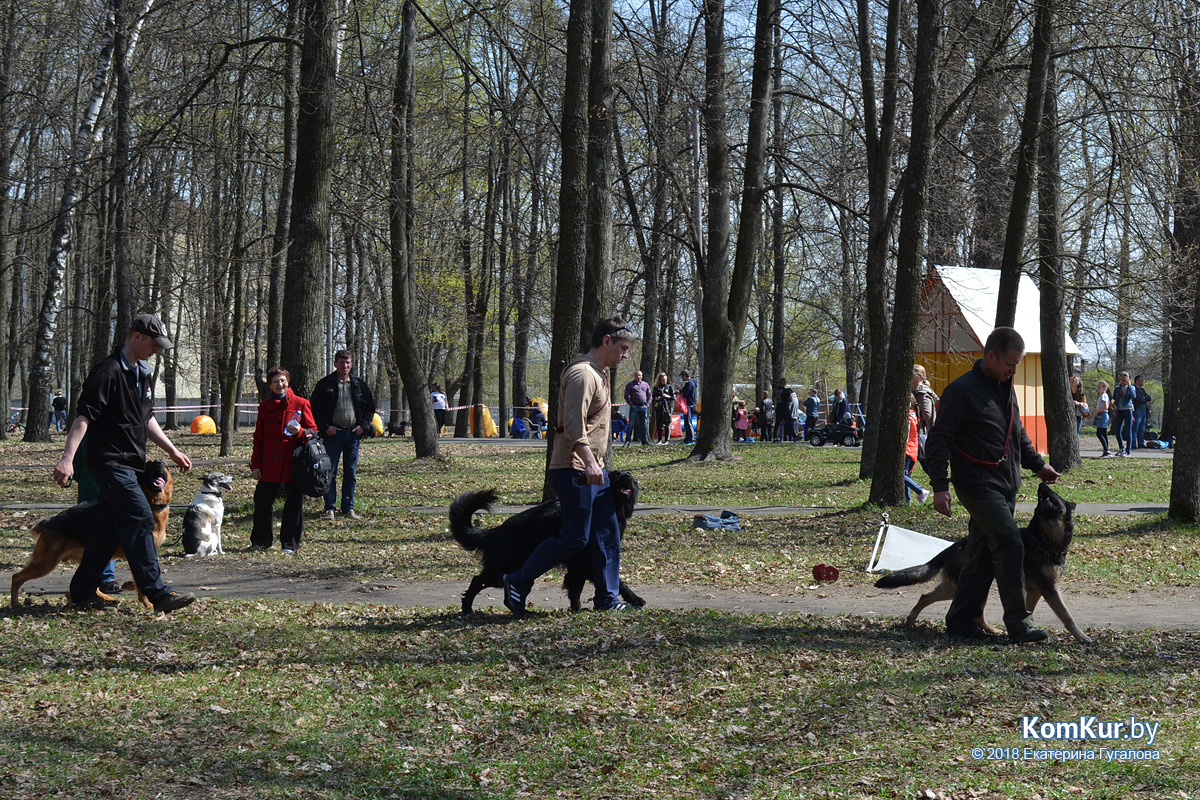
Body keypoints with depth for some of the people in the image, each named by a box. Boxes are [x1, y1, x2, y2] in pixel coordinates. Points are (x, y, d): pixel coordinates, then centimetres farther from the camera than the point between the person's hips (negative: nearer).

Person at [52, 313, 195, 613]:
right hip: (111, 462, -10)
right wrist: (67, 458, -26)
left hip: (131, 463, 10)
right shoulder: (108, 372, -13)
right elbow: (83, 416, -19)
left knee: (111, 526, 10)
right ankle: (157, 593, -15)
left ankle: (83, 591, 18)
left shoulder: (143, 374, 17)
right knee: (141, 519, -15)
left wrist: (172, 450, 24)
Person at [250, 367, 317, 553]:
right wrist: (255, 465, 8)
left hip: (294, 464, -3)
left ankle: (290, 544, 12)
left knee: (294, 504, 1)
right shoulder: (264, 407, 10)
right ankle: (260, 542, 20)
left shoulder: (301, 404, 1)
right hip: (270, 465, 3)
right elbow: (258, 438, 14)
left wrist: (300, 432, -18)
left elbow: (313, 431, 4)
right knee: (262, 502, 4)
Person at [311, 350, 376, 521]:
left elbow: (370, 407, 16)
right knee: (330, 472, -1)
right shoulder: (325, 384, -1)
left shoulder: (359, 384, 8)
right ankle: (330, 508, 4)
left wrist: (363, 425, 3)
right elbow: (315, 409, 0)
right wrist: (326, 427, -9)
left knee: (351, 473, 7)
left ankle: (348, 508, 14)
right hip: (333, 434, -3)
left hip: (353, 434, 3)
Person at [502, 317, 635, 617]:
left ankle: (607, 598, 16)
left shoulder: (599, 374, 20)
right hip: (574, 468, -11)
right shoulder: (582, 374, -14)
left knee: (607, 533, 9)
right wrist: (588, 462, -30)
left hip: (593, 469, 11)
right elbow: (573, 426, -23)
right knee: (574, 537, -9)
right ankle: (518, 583, 0)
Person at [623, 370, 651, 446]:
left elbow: (649, 395, 18)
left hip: (644, 407, 4)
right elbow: (626, 396, -2)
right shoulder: (630, 384, 3)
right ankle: (628, 440, -1)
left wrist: (647, 404, 5)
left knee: (643, 424, 5)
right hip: (635, 407, -4)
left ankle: (643, 440, 10)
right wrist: (631, 405, -9)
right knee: (631, 424, -4)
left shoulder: (645, 384, 15)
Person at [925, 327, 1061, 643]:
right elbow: (938, 440, -12)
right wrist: (940, 486, -18)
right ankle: (1019, 623, -13)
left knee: (982, 554, 9)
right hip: (978, 484, -8)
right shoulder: (962, 391, -10)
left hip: (1005, 485, 9)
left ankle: (961, 620, 15)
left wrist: (1037, 464, 25)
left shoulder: (1006, 388, 17)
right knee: (1010, 546, -16)